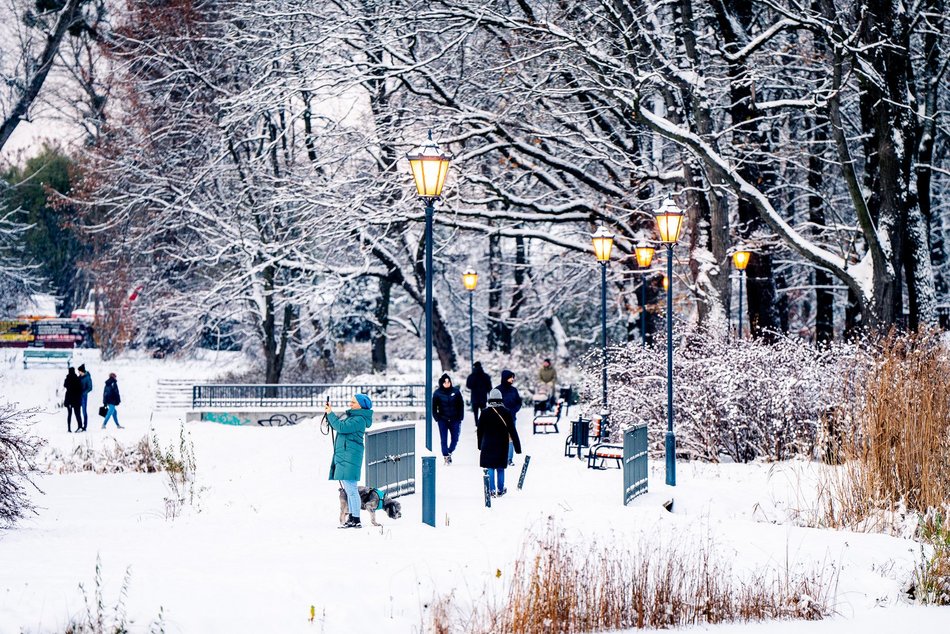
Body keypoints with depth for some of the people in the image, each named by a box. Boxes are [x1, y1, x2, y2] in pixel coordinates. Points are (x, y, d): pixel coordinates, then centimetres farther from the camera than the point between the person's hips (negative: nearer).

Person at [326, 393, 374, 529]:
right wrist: (329, 414, 11)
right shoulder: (350, 415, 17)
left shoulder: (359, 419, -13)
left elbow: (341, 427, -22)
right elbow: (337, 425, 24)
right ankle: (352, 518, 18)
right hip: (343, 455, 11)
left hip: (350, 455, -11)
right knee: (348, 488, 13)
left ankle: (356, 521, -13)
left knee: (350, 488, -12)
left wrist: (330, 414, -13)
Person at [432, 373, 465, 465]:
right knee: (444, 440, -1)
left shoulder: (455, 391, -1)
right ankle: (446, 457, 5)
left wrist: (460, 417, -1)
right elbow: (434, 407, 2)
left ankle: (449, 452, 27)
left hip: (454, 420, 1)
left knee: (455, 438, 5)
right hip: (443, 420, -1)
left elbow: (461, 405, 5)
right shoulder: (437, 393, -4)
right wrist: (437, 418, -7)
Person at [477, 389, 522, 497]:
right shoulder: (506, 412, -5)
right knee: (500, 468, 11)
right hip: (502, 444, 1)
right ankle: (500, 490, 16)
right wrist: (517, 446, 2)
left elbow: (479, 430, 2)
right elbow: (512, 430, -3)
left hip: (488, 444, -1)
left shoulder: (485, 412, -6)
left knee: (490, 468, 4)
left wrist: (480, 445, 15)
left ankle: (492, 490, -2)